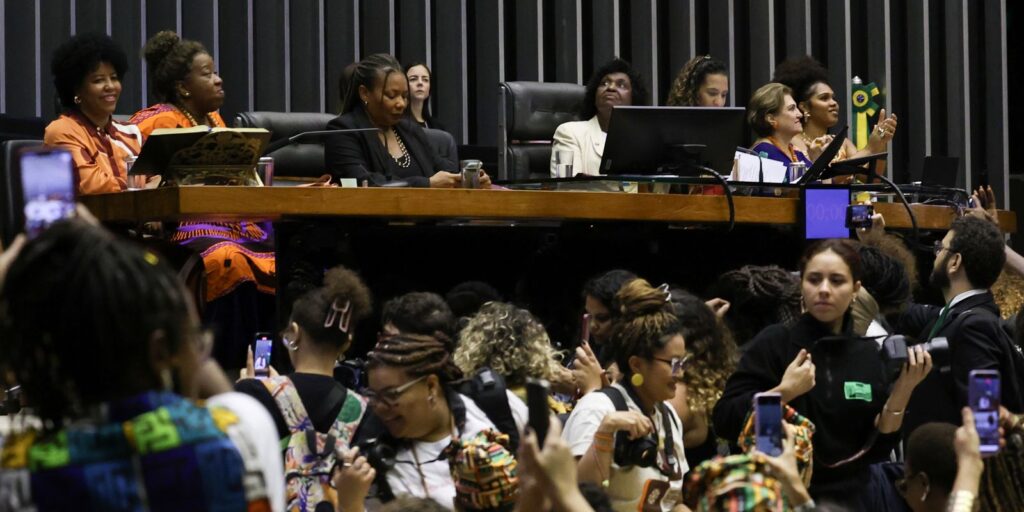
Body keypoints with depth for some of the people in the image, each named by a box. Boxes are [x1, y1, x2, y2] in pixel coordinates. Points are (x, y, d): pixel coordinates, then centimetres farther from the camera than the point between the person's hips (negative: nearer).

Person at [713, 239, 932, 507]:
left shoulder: (869, 355, 3)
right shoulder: (774, 343, -7)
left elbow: (877, 450, 1)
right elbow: (724, 421, -13)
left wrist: (902, 392, -10)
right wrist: (784, 391, -22)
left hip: (846, 500, 3)